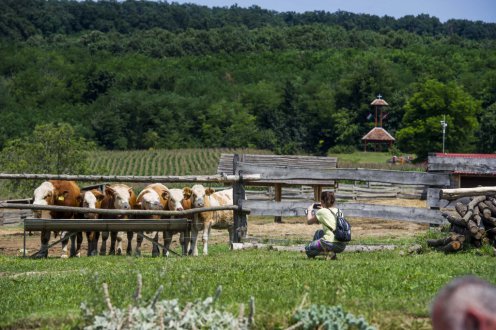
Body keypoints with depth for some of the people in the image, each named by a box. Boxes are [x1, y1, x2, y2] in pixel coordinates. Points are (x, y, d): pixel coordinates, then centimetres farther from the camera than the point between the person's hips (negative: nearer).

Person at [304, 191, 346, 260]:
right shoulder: (338, 211, 13)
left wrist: (309, 210, 26)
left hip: (331, 243, -7)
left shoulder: (322, 212, -5)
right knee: (319, 232, 31)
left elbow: (309, 221, 10)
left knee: (307, 249, 13)